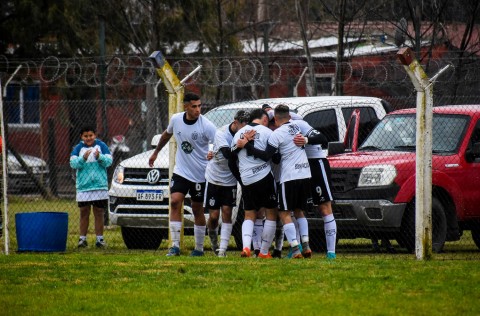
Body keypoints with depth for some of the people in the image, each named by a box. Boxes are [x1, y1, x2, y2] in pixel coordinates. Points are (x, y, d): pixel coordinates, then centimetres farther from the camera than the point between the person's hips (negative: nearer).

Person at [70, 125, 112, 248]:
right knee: (84, 213, 3)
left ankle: (100, 238, 8)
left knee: (99, 213, 4)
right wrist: (83, 158, -25)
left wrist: (99, 157, -23)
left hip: (100, 186, 0)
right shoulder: (78, 148, 4)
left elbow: (109, 161, -5)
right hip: (83, 186, 0)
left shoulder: (101, 146, 3)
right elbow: (73, 163, -8)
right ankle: (82, 238, 7)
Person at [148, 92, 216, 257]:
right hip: (180, 171, 3)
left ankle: (199, 248, 19)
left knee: (197, 209, 6)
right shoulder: (176, 119, -3)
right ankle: (175, 246, -13)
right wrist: (156, 152, 28)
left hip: (200, 174, -3)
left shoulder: (206, 125, -16)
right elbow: (167, 134, 18)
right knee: (175, 202, -13)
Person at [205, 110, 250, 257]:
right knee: (214, 216, 1)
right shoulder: (222, 133, -20)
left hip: (230, 180, 2)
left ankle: (222, 249, -6)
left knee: (227, 212, -7)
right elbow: (227, 154, -34)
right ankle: (213, 239, 30)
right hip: (214, 178, -2)